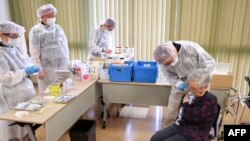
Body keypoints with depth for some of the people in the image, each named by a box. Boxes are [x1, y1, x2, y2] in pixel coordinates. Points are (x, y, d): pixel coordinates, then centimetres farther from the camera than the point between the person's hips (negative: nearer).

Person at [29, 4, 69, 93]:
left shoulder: (58, 28, 11)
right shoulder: (35, 30, -4)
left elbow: (65, 45, 15)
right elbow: (34, 52, -7)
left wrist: (67, 61, 11)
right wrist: (39, 69, -11)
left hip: (62, 65, 4)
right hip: (47, 67, -4)